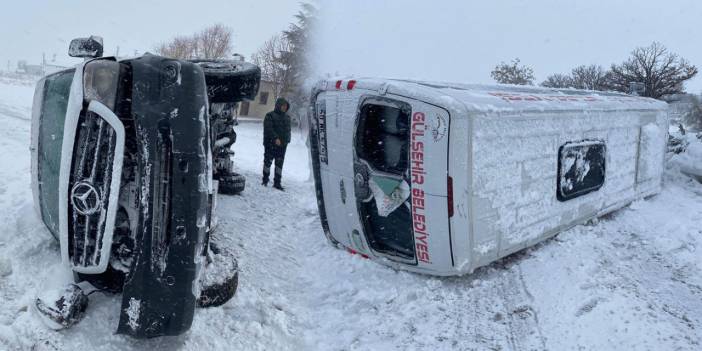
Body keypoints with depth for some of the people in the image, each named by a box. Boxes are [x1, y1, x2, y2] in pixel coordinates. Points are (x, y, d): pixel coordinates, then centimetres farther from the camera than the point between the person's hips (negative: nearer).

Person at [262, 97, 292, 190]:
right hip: (271, 144, -5)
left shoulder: (287, 117, 14)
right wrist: (275, 138, -25)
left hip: (282, 144, 5)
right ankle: (265, 180, 16)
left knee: (279, 163, 5)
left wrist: (287, 140, 8)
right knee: (268, 161, 4)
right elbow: (268, 129, -16)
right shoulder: (270, 116, -6)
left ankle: (277, 183, 10)